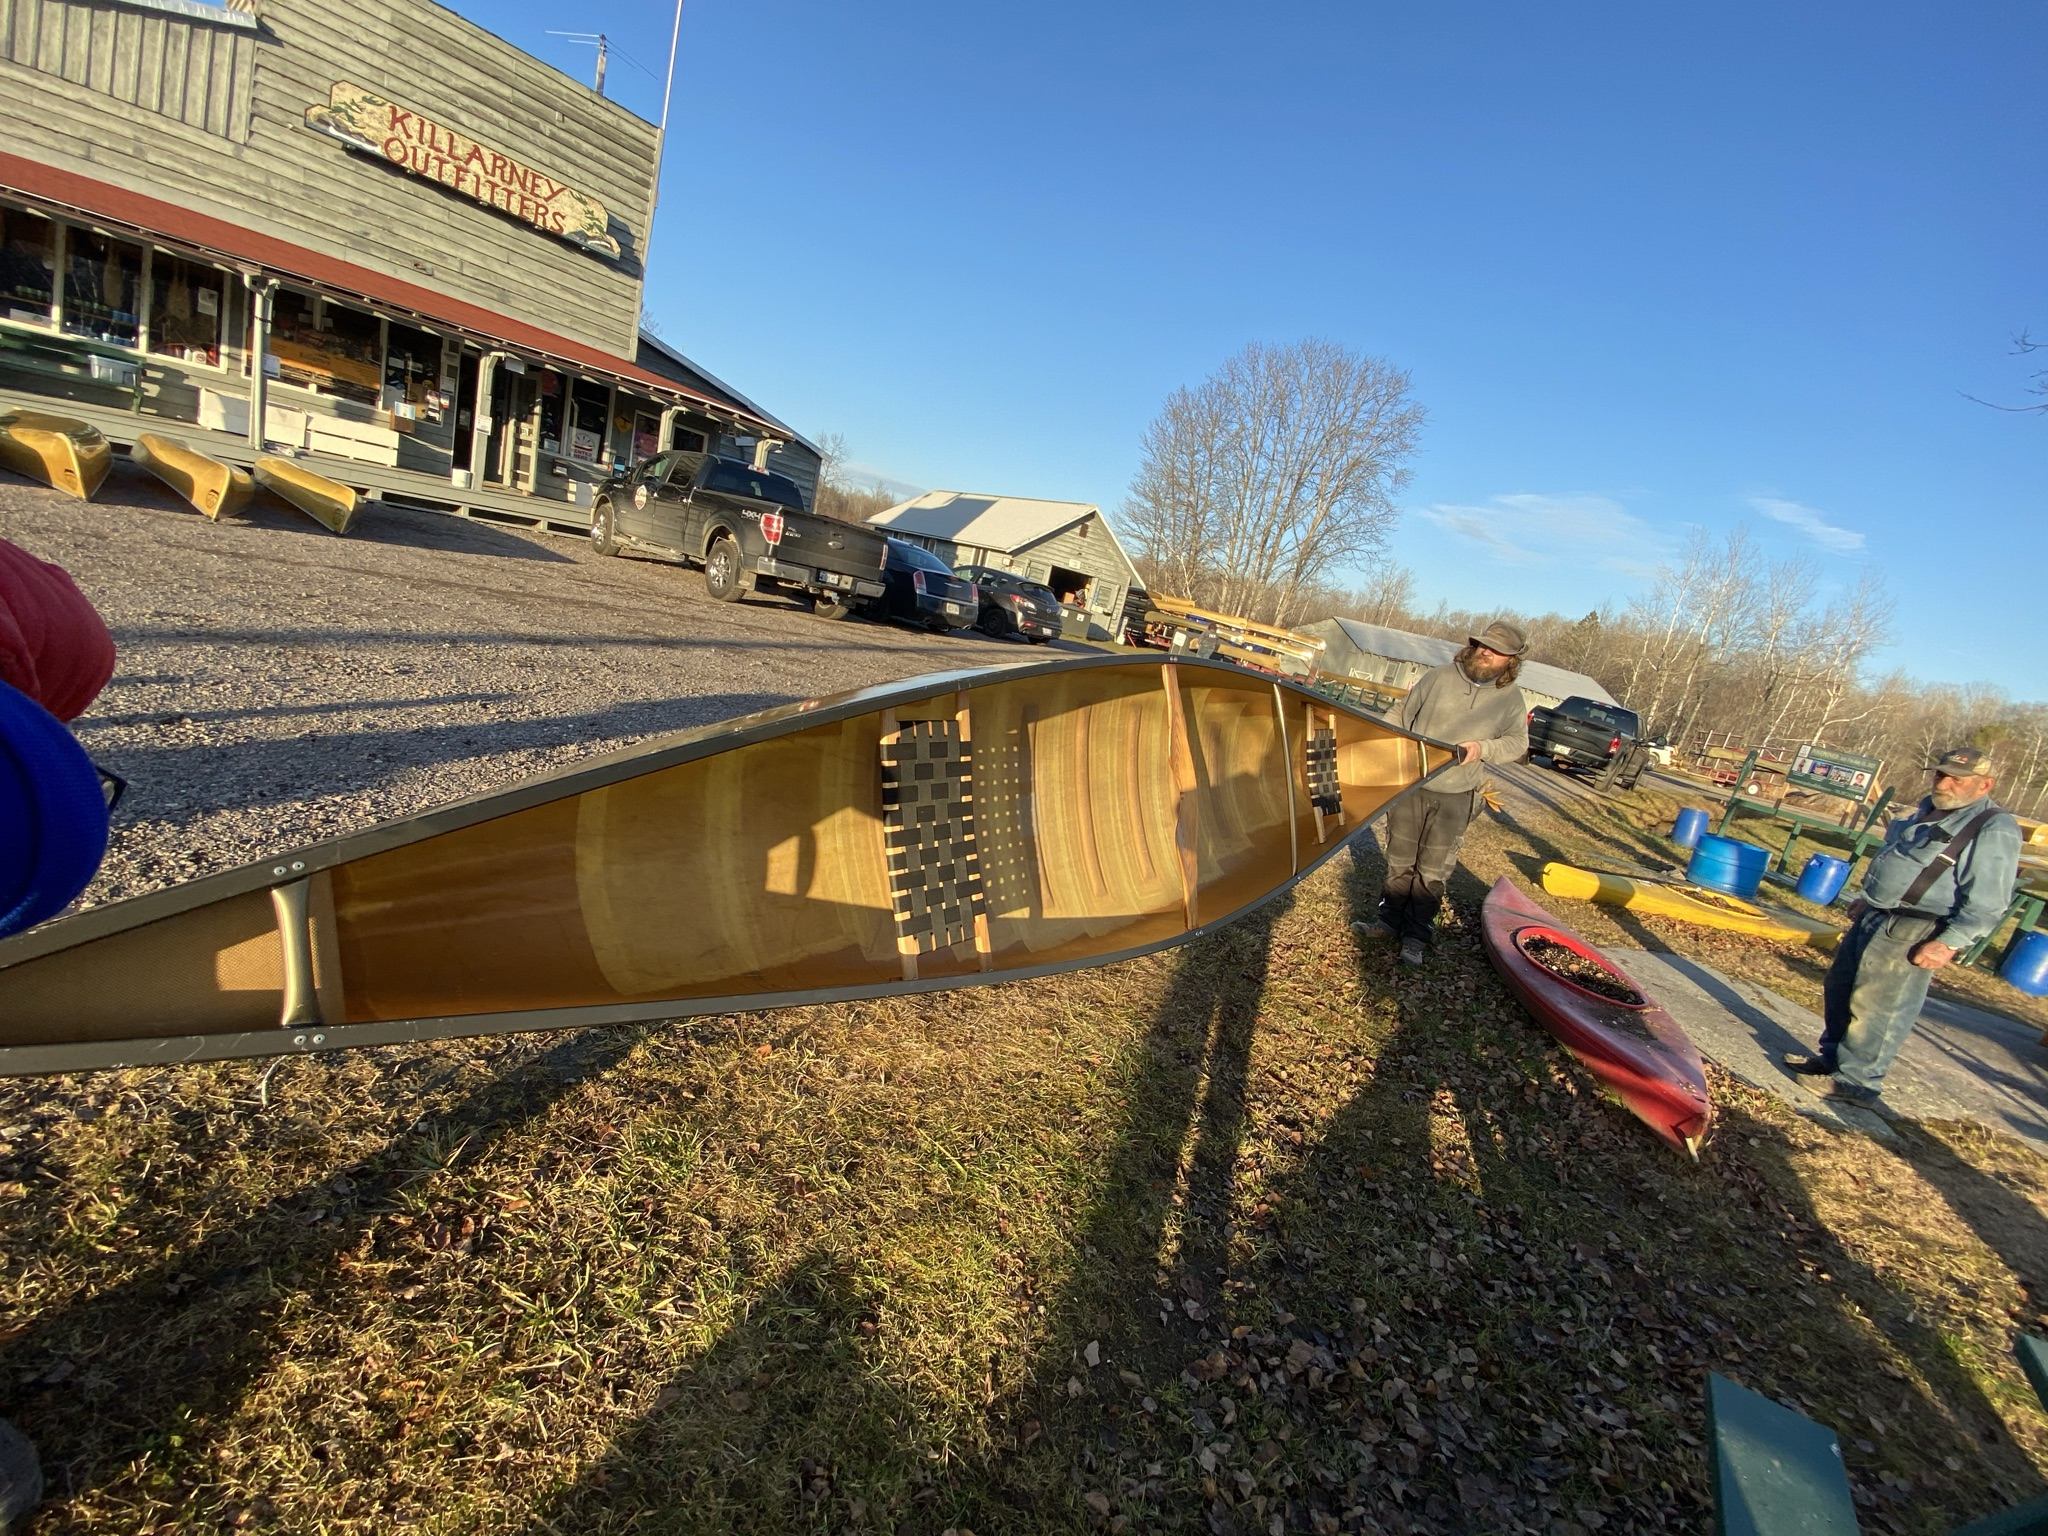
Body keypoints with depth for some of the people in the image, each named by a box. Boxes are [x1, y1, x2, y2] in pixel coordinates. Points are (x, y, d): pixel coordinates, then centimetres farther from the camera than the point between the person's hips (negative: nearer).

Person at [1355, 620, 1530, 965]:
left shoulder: (1511, 699, -1)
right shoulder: (1439, 677, -3)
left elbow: (1518, 743, 9)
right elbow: (1403, 717, 6)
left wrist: (1483, 748, -12)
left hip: (1455, 798, -1)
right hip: (1411, 785, 1)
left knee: (1432, 872, 4)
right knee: (1400, 861, 11)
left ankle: (1416, 937, 15)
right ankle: (1390, 921, 26)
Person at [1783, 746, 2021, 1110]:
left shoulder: (1995, 829, -15)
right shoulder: (1930, 809, 13)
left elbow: (1987, 903, -19)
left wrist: (1948, 944, -24)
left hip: (1912, 933, -9)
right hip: (1876, 917, 9)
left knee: (1876, 1008, -3)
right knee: (1839, 989, 17)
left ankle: (1856, 1082, 9)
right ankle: (1832, 1056, 31)